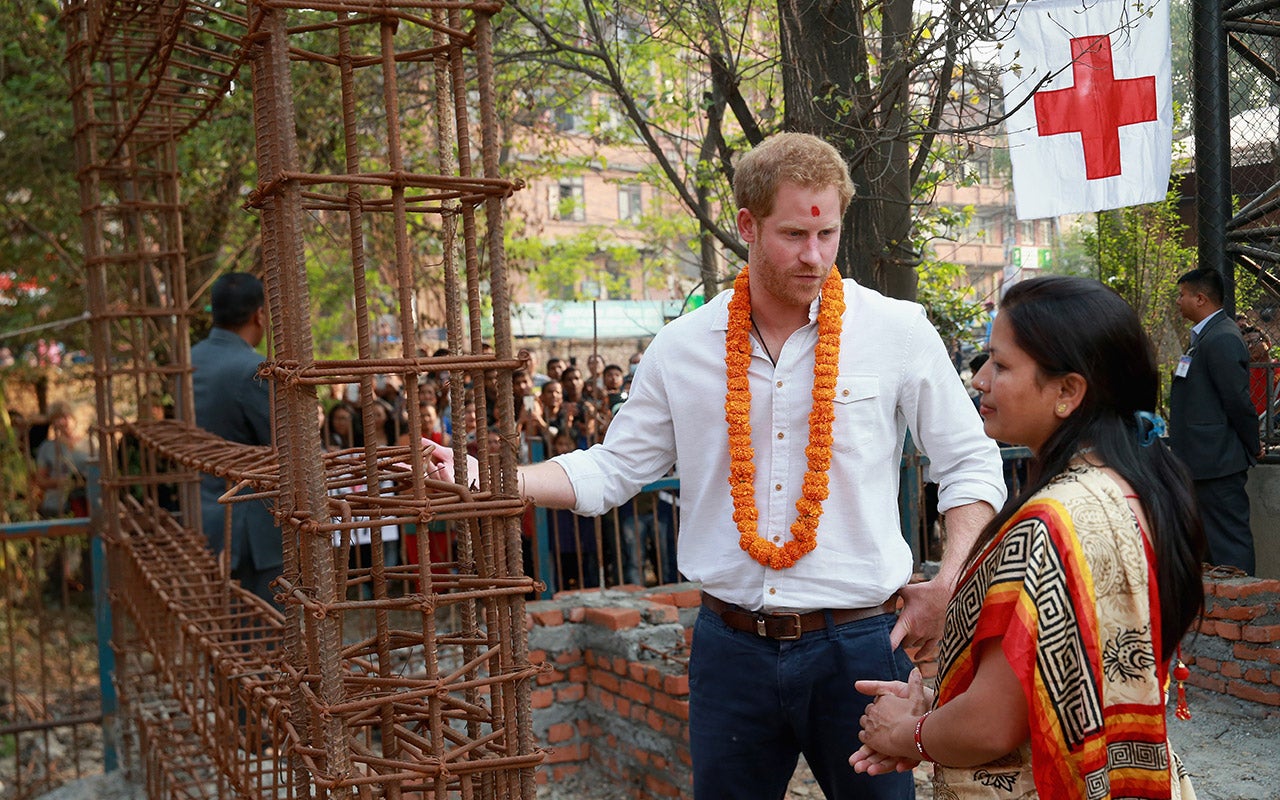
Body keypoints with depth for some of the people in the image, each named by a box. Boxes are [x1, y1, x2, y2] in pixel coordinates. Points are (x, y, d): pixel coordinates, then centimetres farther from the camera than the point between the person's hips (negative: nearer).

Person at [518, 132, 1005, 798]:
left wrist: (947, 589, -7)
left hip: (857, 643, -1)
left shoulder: (899, 332, -4)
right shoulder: (683, 348, 2)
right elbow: (613, 469, 8)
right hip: (731, 645, 2)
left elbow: (971, 467, 3)